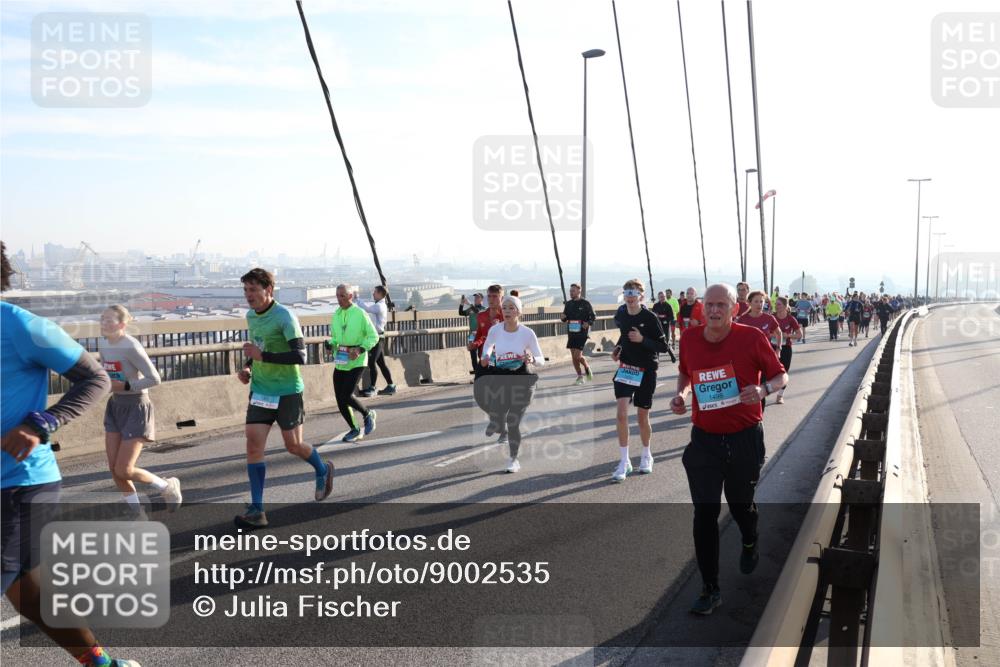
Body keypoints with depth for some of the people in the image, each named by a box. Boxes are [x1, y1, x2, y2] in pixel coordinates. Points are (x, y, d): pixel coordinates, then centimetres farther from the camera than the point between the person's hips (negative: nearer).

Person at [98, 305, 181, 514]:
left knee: (123, 471, -7)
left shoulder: (131, 346, -21)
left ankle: (167, 486, 18)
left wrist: (125, 386, -24)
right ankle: (137, 512, 22)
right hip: (115, 406, 8)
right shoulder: (102, 343, 2)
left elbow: (154, 378, -22)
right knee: (114, 469, 6)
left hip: (136, 408, -7)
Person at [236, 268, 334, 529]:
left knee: (293, 446, 4)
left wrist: (262, 356, -28)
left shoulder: (284, 316, -16)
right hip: (260, 390, 6)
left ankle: (323, 471, 36)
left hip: (287, 392, -6)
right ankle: (256, 510, -1)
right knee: (253, 445, -5)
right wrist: (247, 367, 6)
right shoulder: (250, 316, 7)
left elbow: (300, 356, -24)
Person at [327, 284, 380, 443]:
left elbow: (373, 336, -6)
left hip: (356, 362, -6)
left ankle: (367, 414, 14)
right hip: (339, 362, 6)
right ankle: (355, 430, 22)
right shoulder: (335, 315, 7)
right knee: (340, 399, 5)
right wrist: (331, 345, -2)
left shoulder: (360, 314, -10)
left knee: (346, 396, -15)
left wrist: (360, 349, -20)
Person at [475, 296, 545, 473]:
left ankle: (514, 460, 21)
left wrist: (532, 359, -29)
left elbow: (541, 360, -7)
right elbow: (488, 345, 13)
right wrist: (486, 356, -8)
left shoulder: (527, 333, -14)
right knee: (497, 420, -1)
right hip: (499, 380, 2)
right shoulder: (495, 329, -8)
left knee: (513, 424, 0)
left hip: (521, 381, -2)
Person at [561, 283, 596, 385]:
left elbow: (593, 317, 1)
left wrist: (588, 323, -18)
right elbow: (565, 318, 17)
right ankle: (580, 377, 18)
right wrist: (563, 317, -6)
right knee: (574, 357, 6)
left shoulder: (585, 304, -4)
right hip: (571, 333, 5)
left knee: (577, 356, -13)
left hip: (582, 333, -5)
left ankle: (588, 369, 15)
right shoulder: (568, 304, 10)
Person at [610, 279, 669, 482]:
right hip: (625, 368, 3)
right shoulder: (620, 315, 1)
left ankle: (646, 456, 33)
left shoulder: (650, 318, -13)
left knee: (642, 417, 9)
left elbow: (663, 347, -12)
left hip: (646, 371, -3)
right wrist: (617, 348, 6)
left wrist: (642, 340, -24)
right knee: (621, 414, -12)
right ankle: (624, 462, -4)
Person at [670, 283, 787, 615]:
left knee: (740, 505, 16)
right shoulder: (689, 338, -3)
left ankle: (750, 542, 53)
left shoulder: (752, 337, -12)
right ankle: (710, 589, 10)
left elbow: (780, 376, -2)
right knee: (704, 513, -2)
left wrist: (763, 389, -24)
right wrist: (681, 394, -3)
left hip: (745, 438, -2)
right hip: (704, 438, 2)